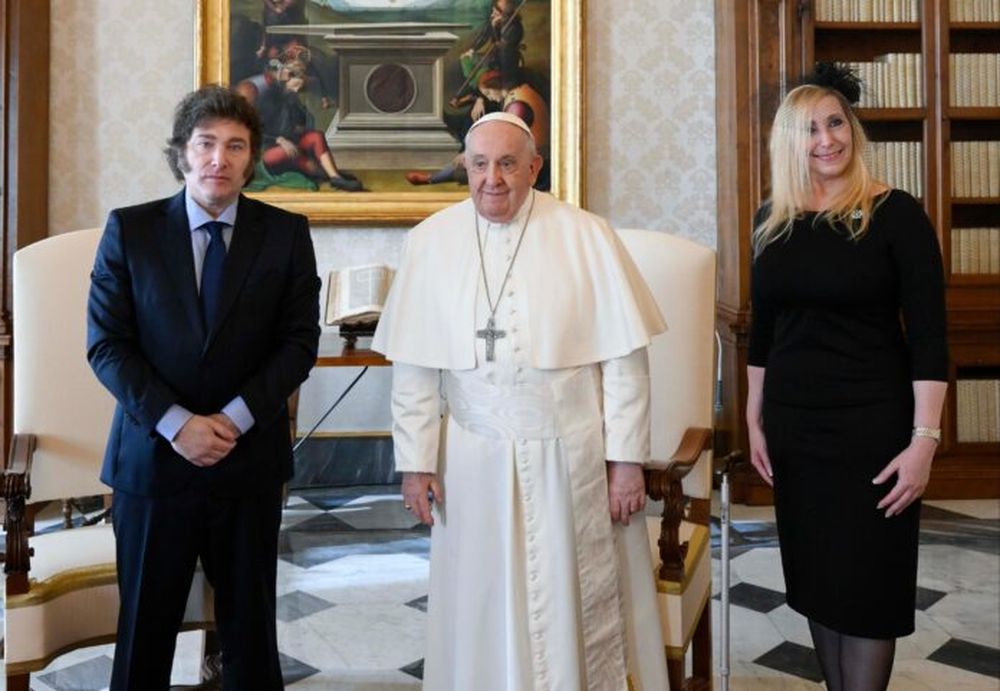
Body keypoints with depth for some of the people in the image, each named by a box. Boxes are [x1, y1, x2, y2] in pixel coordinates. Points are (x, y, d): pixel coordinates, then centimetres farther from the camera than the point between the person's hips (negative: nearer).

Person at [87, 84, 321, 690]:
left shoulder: (286, 233, 1)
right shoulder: (129, 230, 1)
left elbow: (299, 342, -2)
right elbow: (106, 344, -2)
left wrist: (234, 417, -12)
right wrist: (175, 424, -13)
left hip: (250, 457, 0)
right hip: (153, 455, 0)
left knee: (250, 620, 13)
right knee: (145, 624, 13)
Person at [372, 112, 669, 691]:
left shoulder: (586, 237, -7)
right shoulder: (432, 242, -2)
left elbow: (625, 357, -6)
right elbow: (414, 366, 0)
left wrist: (627, 458, -6)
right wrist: (416, 460, 0)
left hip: (572, 458, -1)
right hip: (473, 462, 2)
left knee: (577, 612, 13)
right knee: (482, 613, 16)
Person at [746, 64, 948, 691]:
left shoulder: (895, 213, -8)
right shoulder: (773, 221, 4)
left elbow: (928, 334, -10)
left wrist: (924, 439, -15)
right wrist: (755, 420, 9)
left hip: (872, 423, -4)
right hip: (793, 422, 4)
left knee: (868, 582, 6)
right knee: (815, 575, 14)